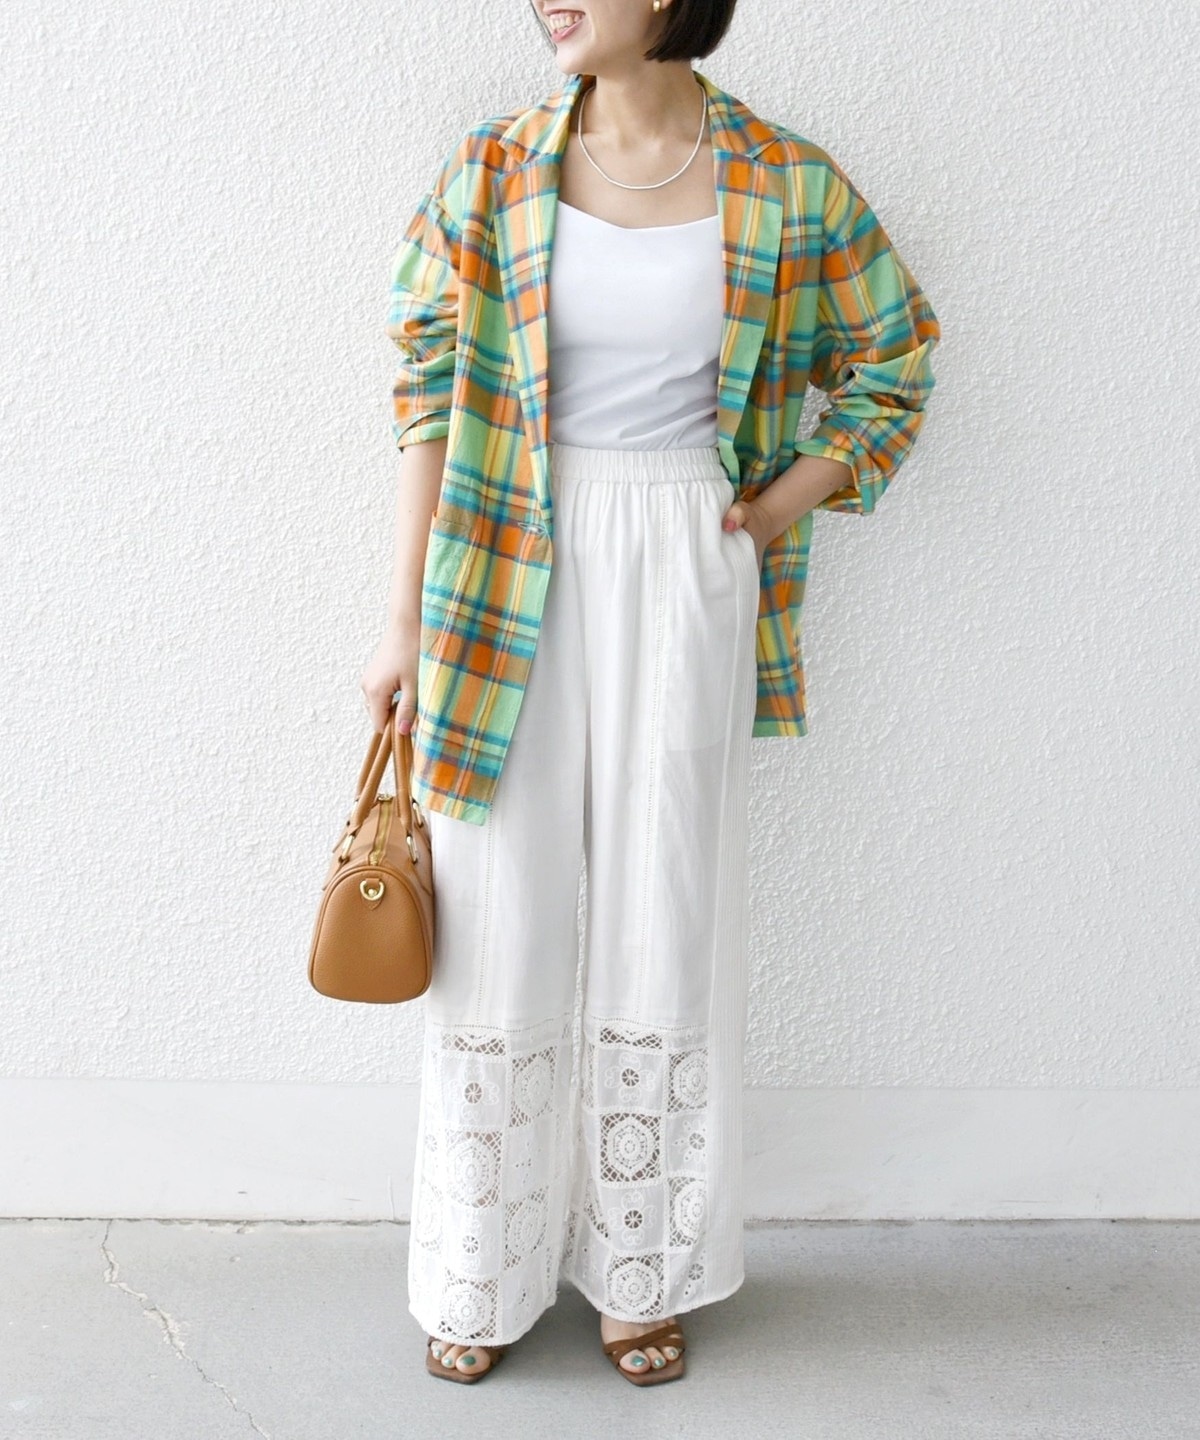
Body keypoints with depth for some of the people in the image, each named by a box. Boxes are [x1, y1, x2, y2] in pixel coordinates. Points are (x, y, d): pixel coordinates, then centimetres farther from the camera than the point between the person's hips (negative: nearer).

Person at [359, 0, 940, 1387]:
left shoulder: (786, 185, -2)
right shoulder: (491, 168, 0)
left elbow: (893, 348, 12)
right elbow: (427, 386, 2)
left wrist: (795, 497, -1)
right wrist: (403, 621, 0)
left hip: (688, 580, 0)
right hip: (511, 572, 1)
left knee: (663, 913, 8)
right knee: (500, 918, 6)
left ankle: (642, 1269, 29)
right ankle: (485, 1273, 26)